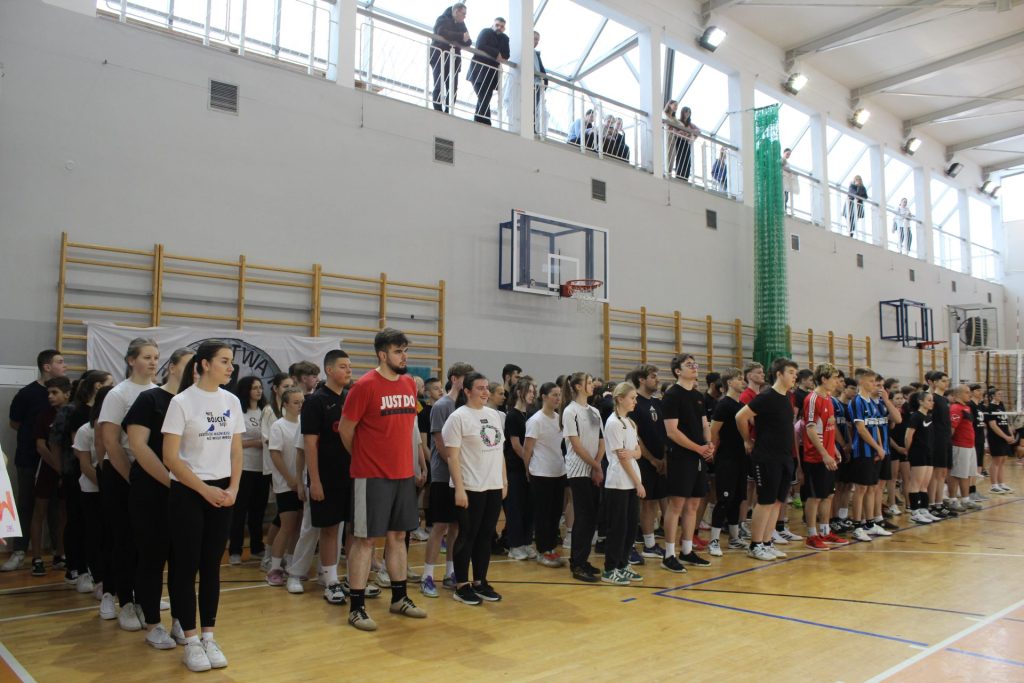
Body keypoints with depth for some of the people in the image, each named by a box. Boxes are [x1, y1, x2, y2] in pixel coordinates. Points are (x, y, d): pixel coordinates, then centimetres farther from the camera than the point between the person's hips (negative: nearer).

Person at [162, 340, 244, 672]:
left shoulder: (232, 401, 5)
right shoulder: (182, 401, -9)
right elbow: (170, 457, -11)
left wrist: (232, 489, -3)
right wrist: (204, 489, -14)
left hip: (222, 493, 4)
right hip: (187, 493, -4)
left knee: (212, 567, 9)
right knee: (186, 567, 2)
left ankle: (209, 637, 18)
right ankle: (190, 641, 12)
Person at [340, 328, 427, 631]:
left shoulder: (410, 384, 6)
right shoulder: (365, 385, -13)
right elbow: (345, 429, -5)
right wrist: (363, 458, 7)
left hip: (404, 473, 6)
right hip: (372, 476, -6)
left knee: (398, 536, 14)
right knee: (365, 539, 2)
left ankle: (399, 599, 26)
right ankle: (356, 608, 11)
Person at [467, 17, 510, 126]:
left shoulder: (504, 38, 17)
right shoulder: (486, 32, 2)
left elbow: (506, 56, 8)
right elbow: (480, 46, -15)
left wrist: (500, 57, -13)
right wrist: (496, 53, -14)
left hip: (491, 73, 5)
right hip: (479, 71, -5)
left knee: (484, 101, 2)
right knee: (483, 100, -14)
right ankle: (485, 124, -17)